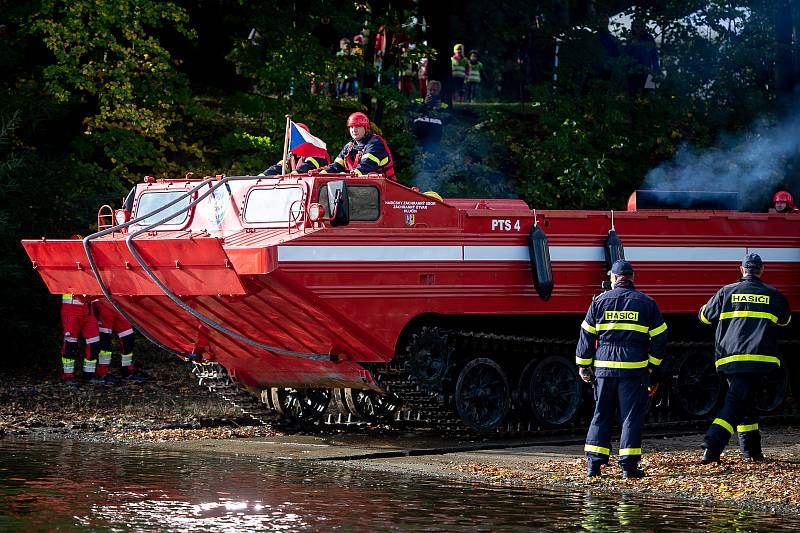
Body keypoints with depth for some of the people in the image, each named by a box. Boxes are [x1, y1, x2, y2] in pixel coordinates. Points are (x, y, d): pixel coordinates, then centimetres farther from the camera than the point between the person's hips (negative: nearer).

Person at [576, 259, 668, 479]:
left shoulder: (600, 301, 5)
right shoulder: (647, 303, 4)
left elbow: (586, 335, 6)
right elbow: (659, 337, 5)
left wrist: (583, 364, 13)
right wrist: (655, 367, 14)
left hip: (604, 367, 2)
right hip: (634, 368, -2)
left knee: (601, 415, 10)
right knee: (632, 416, 3)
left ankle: (593, 463, 7)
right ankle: (629, 465, -2)